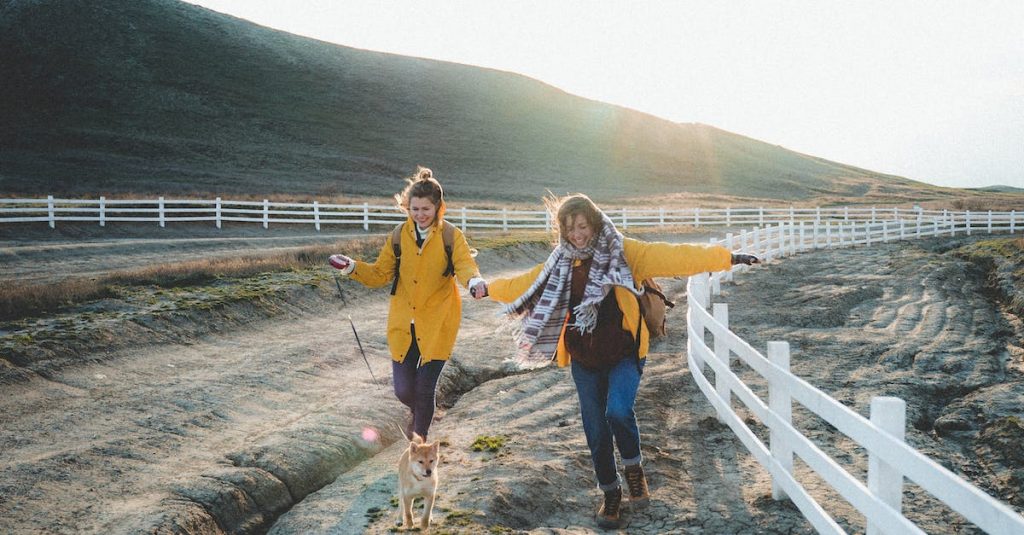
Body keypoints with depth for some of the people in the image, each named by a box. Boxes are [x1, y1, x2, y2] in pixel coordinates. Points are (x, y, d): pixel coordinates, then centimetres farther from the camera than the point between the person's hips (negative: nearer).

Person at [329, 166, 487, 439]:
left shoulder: (451, 236, -8)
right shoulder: (399, 236, 1)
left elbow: (465, 264, -21)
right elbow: (381, 274, 6)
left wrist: (474, 280, -44)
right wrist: (352, 268, -11)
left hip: (437, 325, -3)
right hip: (403, 323, 3)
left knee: (424, 390, 0)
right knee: (404, 391, 3)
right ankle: (419, 415, 41)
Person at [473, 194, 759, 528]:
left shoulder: (624, 253, -10)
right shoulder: (561, 263, 3)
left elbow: (673, 257, -18)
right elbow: (525, 283, 18)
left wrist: (727, 258, -25)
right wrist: (489, 289, 28)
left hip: (623, 354, -4)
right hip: (584, 360, 4)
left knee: (618, 412, -26)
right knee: (595, 431, 9)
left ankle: (633, 467, 5)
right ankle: (610, 494, 31)